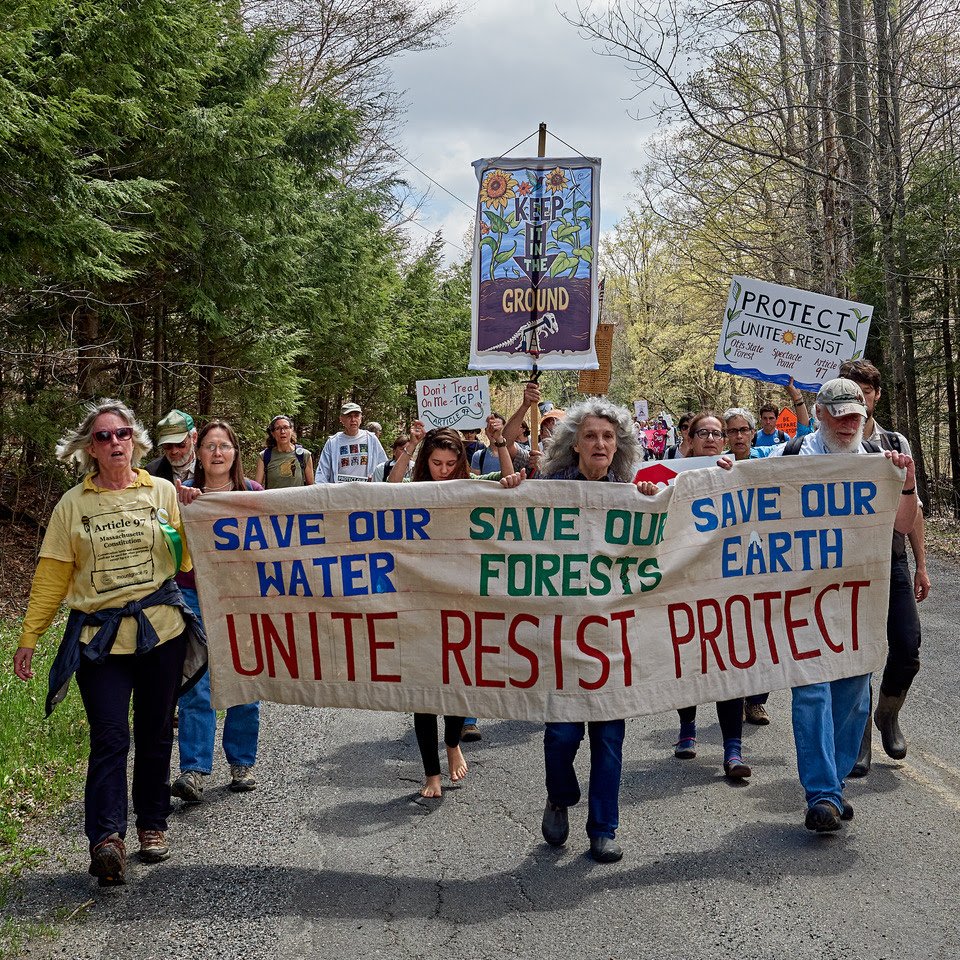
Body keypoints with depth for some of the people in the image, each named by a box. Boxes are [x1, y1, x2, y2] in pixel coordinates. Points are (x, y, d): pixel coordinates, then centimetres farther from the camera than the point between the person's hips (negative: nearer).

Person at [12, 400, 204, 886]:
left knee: (155, 735, 10)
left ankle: (152, 824, 25)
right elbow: (52, 575, 5)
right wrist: (29, 638, 5)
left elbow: (184, 561, 5)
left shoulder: (162, 491, 5)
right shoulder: (73, 504, 4)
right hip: (99, 635, -1)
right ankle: (106, 837, -14)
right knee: (110, 737, -10)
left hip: (161, 629, 1)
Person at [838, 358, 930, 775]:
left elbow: (912, 508, 12)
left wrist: (921, 565, 10)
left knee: (907, 650, -1)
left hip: (893, 560, 3)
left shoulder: (897, 444, 9)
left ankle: (888, 716, 27)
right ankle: (858, 740, 13)